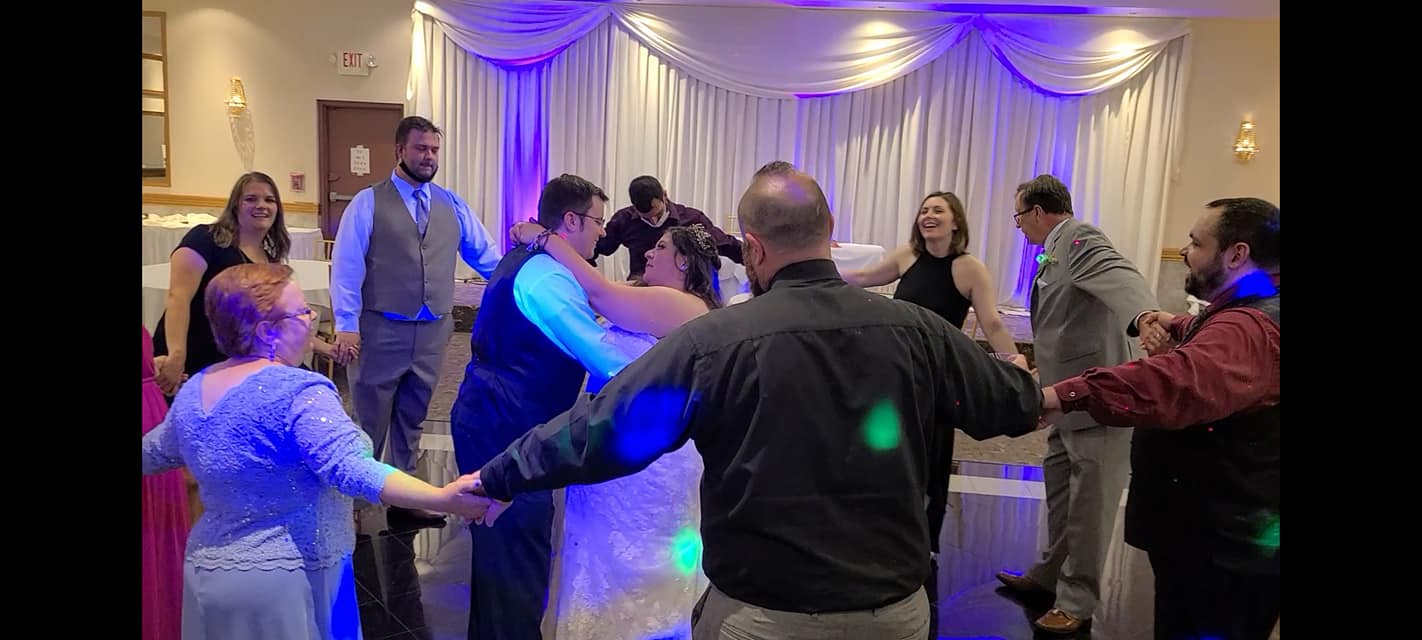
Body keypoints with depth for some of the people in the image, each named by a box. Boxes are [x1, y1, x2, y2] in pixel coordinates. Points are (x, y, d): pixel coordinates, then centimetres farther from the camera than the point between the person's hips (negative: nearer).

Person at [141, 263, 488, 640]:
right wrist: (443, 498, -45)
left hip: (207, 573, 7)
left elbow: (153, 453, 19)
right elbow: (352, 468, -36)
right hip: (289, 579, -7)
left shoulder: (192, 391, 1)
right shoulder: (297, 391, -24)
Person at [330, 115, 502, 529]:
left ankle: (402, 502, 29)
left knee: (411, 421, 16)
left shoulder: (452, 205, 9)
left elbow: (486, 257, 13)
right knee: (369, 423, 7)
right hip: (381, 330, -4)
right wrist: (346, 326, -12)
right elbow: (346, 266, -5)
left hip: (433, 332, 4)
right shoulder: (368, 203, -2)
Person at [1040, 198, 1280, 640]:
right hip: (1222, 537, 11)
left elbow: (1180, 381, -47)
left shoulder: (1251, 330, -26)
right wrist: (1178, 328, 2)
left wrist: (1066, 395, -62)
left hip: (1221, 552, -11)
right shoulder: (1254, 313, 11)